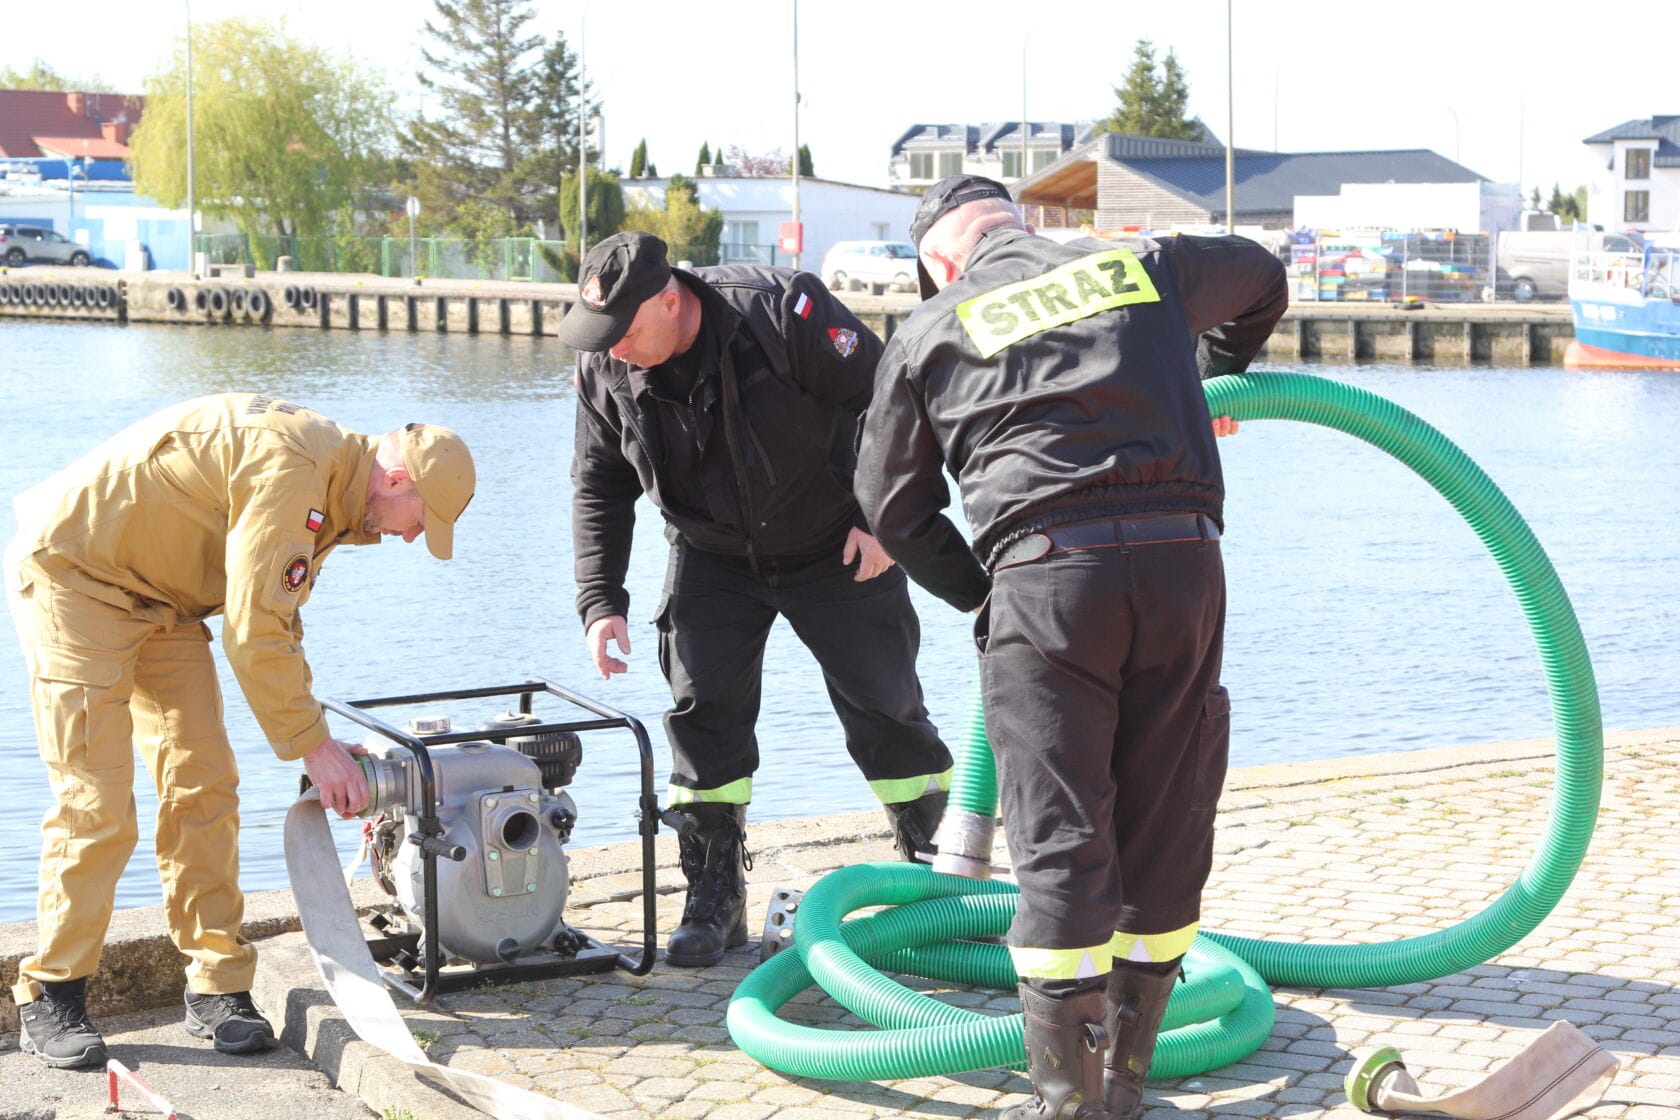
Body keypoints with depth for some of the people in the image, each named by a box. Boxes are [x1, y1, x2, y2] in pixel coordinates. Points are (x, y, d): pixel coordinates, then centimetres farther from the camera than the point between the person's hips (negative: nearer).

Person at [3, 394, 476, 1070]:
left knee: (203, 784, 3)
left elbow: (279, 625, 14)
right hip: (71, 575, -10)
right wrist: (312, 744, -19)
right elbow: (252, 632, -27)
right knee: (95, 803, -11)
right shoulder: (290, 470, -27)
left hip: (158, 595, 10)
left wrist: (314, 738, 5)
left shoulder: (325, 487, 6)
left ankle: (217, 988, 8)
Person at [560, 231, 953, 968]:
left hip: (835, 548, -3)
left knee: (884, 706, 1)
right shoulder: (604, 369, -14)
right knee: (703, 710, -5)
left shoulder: (783, 313, -29)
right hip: (713, 555, 4)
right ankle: (714, 900, 5)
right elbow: (598, 489, -3)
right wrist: (600, 601, -11)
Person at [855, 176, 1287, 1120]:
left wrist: (979, 593, 29)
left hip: (1048, 574, -2)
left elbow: (895, 507, 16)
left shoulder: (932, 332, 13)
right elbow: (1260, 280, 41)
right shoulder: (1142, 263, 20)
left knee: (1060, 840, 2)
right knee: (1166, 831, 13)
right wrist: (1213, 378, 57)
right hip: (1184, 560, 3)